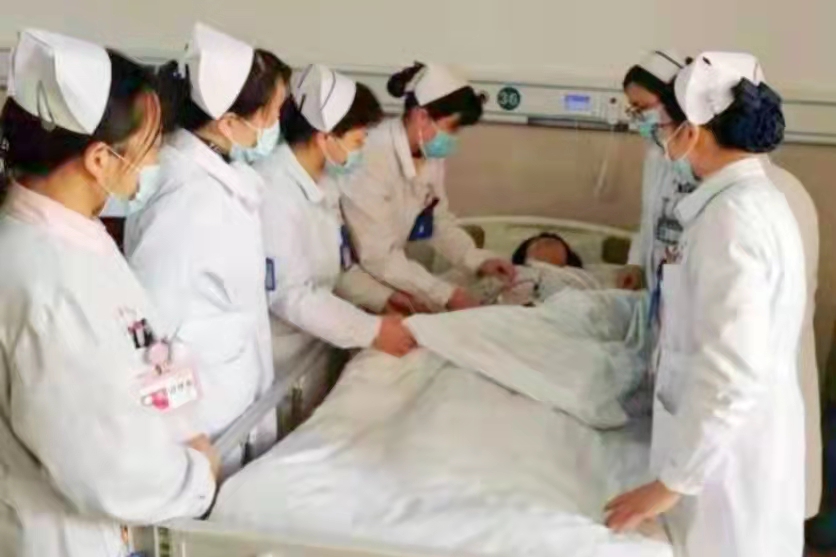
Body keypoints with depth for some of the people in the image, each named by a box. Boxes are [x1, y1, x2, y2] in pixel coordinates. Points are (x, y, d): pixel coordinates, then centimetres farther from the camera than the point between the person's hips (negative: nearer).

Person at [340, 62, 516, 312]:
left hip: (384, 271, 7)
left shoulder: (431, 154, -5)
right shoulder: (372, 159, -29)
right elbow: (377, 257, -28)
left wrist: (479, 260, -7)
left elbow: (439, 220, 8)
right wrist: (447, 295, -26)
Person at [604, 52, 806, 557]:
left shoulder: (734, 218, -25)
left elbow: (733, 376, -29)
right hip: (734, 438, 9)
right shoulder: (751, 197, 6)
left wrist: (670, 483, -22)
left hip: (727, 454, -9)